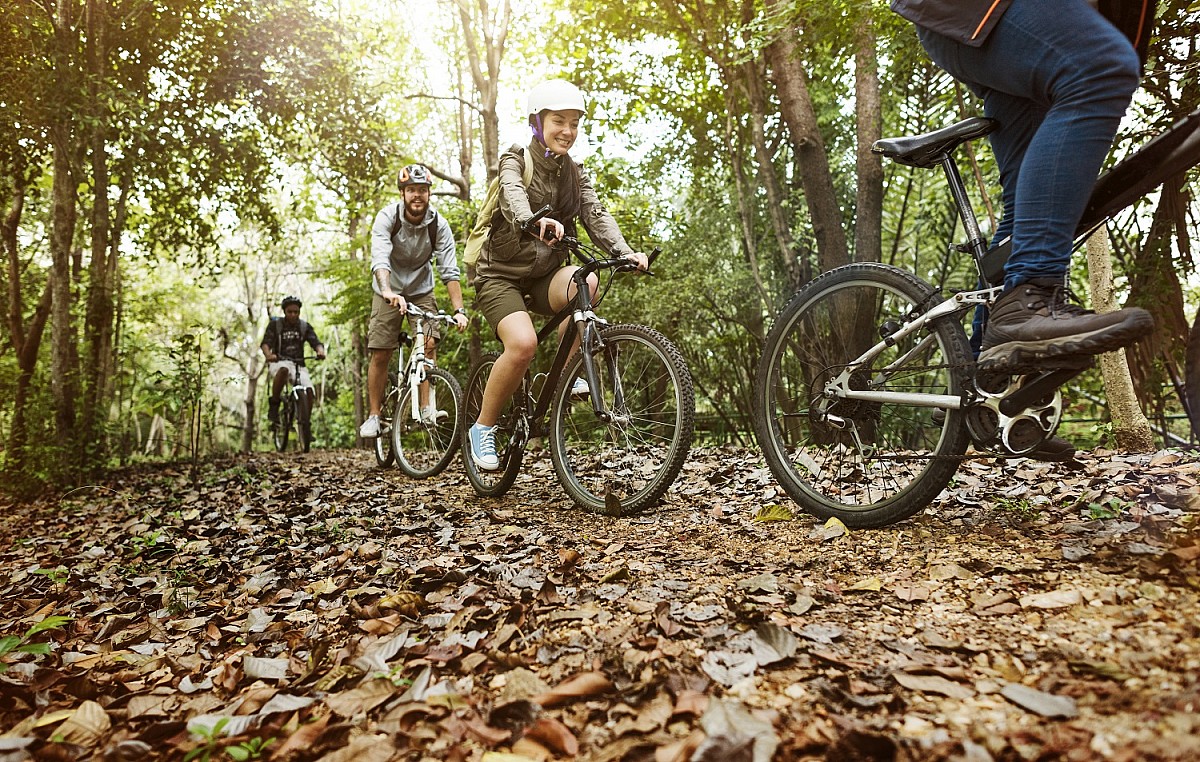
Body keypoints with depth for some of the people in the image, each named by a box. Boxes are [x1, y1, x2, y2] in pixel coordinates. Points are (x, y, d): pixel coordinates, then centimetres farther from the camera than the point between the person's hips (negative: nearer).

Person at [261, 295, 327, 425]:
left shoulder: (304, 327, 8)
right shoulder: (275, 324, 2)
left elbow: (316, 342, -5)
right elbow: (265, 343, -11)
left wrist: (320, 351, -30)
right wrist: (268, 355, -35)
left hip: (298, 365, 2)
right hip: (279, 363, -2)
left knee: (309, 392, -23)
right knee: (283, 370, -40)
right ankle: (273, 405, -24)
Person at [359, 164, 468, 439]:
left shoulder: (438, 224, -17)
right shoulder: (387, 217, -21)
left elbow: (449, 271, -21)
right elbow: (379, 259, -36)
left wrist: (459, 309, -33)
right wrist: (389, 292, -54)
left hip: (421, 291, 1)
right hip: (389, 292, -1)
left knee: (429, 343, -18)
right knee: (380, 354, -5)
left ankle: (426, 409, -15)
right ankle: (374, 416, 5)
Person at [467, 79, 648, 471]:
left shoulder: (575, 175, 8)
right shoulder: (515, 161, -6)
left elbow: (596, 215, -8)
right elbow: (512, 195, -29)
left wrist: (625, 253, -28)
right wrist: (534, 221, -54)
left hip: (544, 275, 4)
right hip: (502, 274, -4)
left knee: (585, 282, -31)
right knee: (523, 343, -30)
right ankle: (483, 428, -9)